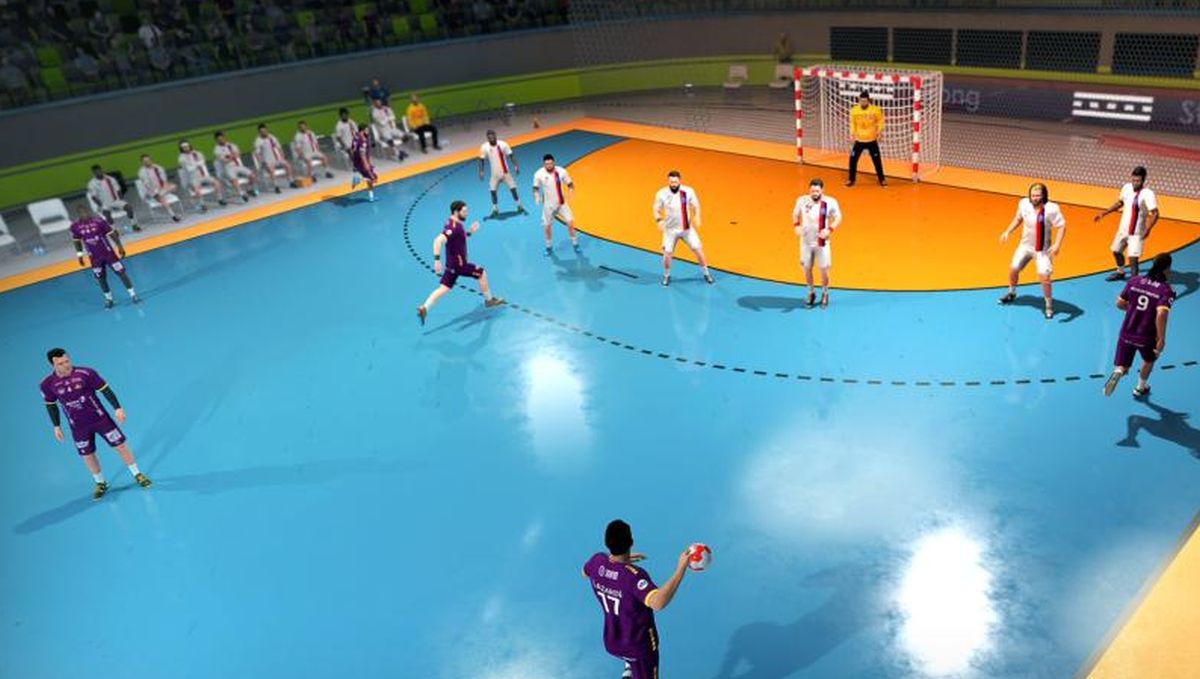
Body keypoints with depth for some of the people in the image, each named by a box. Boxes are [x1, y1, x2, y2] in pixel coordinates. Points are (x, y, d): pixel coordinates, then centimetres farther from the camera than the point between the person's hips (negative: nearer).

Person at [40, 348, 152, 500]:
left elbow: (105, 389, -9)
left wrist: (117, 408, -14)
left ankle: (137, 475, 20)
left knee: (121, 446, 2)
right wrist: (56, 426, 10)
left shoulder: (85, 373, -17)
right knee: (87, 456, 11)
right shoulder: (48, 384, -9)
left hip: (100, 418, -2)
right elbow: (50, 405, 8)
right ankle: (101, 484, 34)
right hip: (78, 427, 2)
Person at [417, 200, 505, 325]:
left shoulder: (454, 224, 9)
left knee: (444, 288, 8)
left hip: (452, 264, 10)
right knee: (482, 274, 7)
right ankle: (489, 300, 24)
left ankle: (424, 309, 1)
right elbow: (438, 241, -34)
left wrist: (470, 232, 18)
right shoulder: (454, 227, -23)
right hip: (459, 264, -10)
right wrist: (437, 260, -39)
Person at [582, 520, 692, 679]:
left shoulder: (597, 561, -17)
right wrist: (681, 568, -52)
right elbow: (658, 603, -53)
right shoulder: (633, 575, -36)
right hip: (640, 646, -6)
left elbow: (585, 573, 9)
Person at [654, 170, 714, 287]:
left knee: (698, 250, 3)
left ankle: (706, 273, 23)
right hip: (670, 229, -1)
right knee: (667, 253, -6)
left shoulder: (688, 191, -14)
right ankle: (666, 276, 20)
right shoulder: (661, 194, -16)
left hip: (687, 228, 1)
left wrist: (696, 217, -13)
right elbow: (656, 209, -2)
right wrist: (659, 220, -20)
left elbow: (695, 205, 3)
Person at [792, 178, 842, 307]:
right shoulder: (802, 200, -9)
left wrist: (830, 229, -21)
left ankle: (825, 294, 30)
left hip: (822, 242, -2)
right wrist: (796, 225, -13)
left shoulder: (830, 202, -14)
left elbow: (838, 218, -4)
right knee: (807, 269, 11)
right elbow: (795, 214, 7)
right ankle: (811, 293, 33)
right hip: (806, 241, 2)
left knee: (824, 270, 6)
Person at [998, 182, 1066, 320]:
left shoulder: (1051, 209, -25)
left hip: (1043, 249, -5)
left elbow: (1062, 226, -21)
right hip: (1025, 245, 5)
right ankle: (1011, 293, 43)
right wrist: (1008, 231, 3)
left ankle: (1049, 305, 6)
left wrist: (1057, 244, -33)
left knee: (1044, 276, -14)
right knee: (1013, 269, 13)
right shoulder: (1024, 204, -11)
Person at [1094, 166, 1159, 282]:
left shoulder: (1148, 194, -23)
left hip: (1137, 233, -8)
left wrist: (1148, 229, -38)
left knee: (1133, 258, -15)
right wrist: (1104, 213, 12)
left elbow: (1155, 214, -27)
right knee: (1116, 251, 24)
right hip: (1123, 229, 8)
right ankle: (1120, 273, 48)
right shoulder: (1127, 187, -2)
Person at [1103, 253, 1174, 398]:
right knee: (1149, 360, 30)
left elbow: (1120, 303, 2)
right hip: (1147, 337, -2)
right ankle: (1140, 388, 46)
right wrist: (1161, 339, -19)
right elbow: (1161, 315, -26)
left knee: (1121, 367, 10)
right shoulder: (1166, 290, -15)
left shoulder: (1134, 281, -3)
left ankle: (1118, 372, -25)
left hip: (1126, 334, 2)